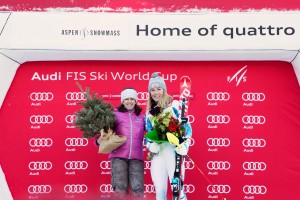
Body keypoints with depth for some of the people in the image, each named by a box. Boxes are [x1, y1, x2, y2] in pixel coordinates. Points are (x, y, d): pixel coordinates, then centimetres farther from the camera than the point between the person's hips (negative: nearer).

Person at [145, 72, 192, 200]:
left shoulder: (174, 105, 3)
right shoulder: (149, 112, 17)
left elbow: (186, 126, 0)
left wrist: (185, 144, -14)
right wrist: (150, 145, -3)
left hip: (173, 151, -4)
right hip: (157, 154, 4)